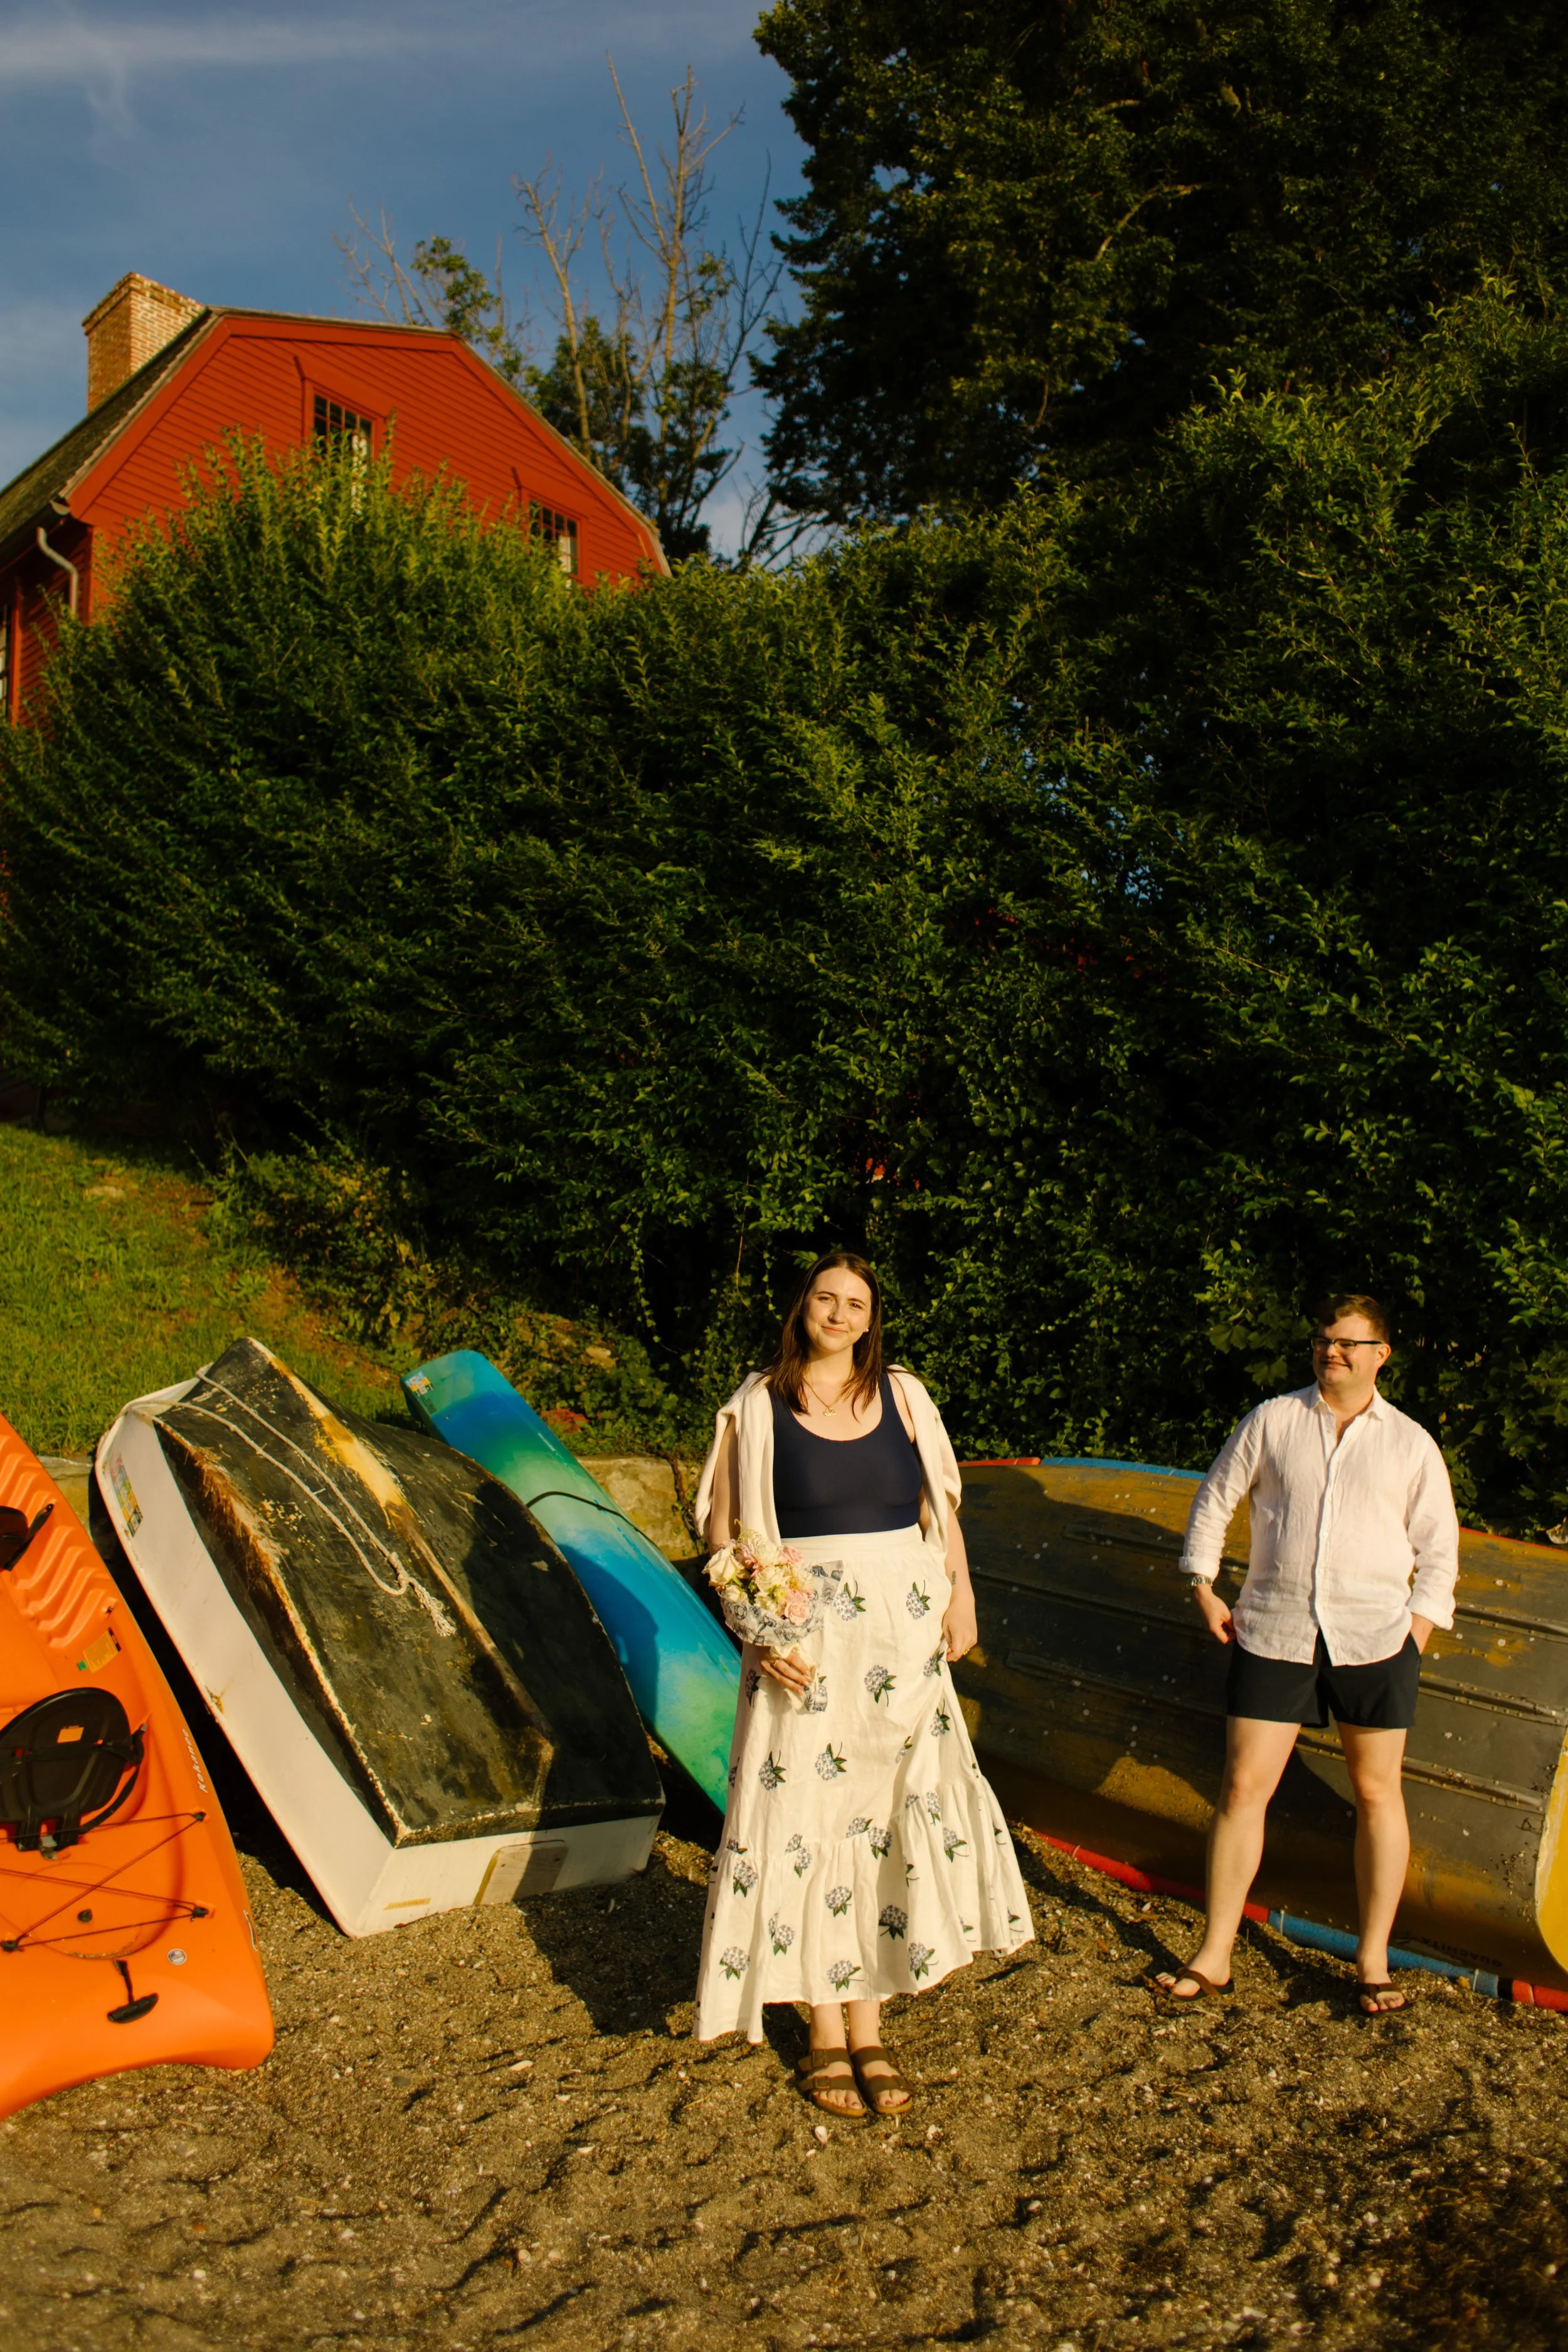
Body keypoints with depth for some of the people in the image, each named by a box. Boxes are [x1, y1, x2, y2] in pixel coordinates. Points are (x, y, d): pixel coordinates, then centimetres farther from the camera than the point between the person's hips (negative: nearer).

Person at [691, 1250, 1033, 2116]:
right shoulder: (756, 1407, -2)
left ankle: (867, 2029, 20)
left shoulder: (901, 1395, 6)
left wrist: (959, 1592, 1)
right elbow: (722, 1531, -3)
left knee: (890, 1817, 6)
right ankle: (826, 2036, 17)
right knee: (807, 1819, 2)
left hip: (900, 1635, 3)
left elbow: (940, 1500, 12)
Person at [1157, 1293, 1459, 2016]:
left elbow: (1438, 1548, 11)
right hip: (1273, 1633, 0)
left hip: (1373, 1638, 0)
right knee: (1242, 1787, 0)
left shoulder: (1411, 1443, 6)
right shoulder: (1273, 1420, 4)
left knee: (1377, 1793, 8)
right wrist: (1204, 1588, 7)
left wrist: (1419, 1630, 1)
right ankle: (1214, 1957, 11)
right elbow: (1215, 1497, 12)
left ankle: (1373, 1961, 23)